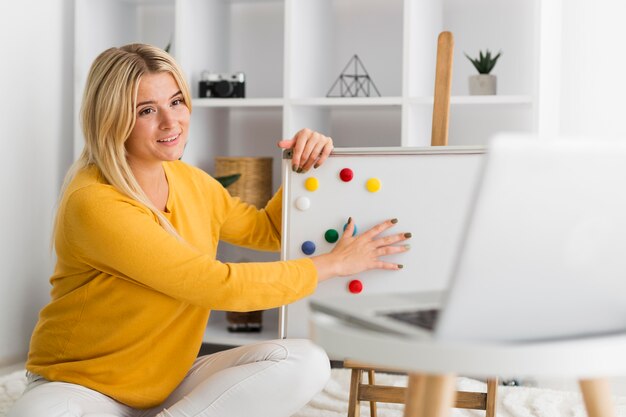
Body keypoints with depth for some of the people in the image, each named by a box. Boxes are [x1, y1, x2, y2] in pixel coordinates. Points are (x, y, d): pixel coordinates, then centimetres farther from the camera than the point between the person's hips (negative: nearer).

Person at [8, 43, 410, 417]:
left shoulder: (189, 181, 2)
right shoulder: (95, 203, -23)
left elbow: (266, 230, 19)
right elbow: (218, 285, -24)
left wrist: (304, 168, 0)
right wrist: (334, 263, -15)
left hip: (170, 383, 8)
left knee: (306, 362, -15)